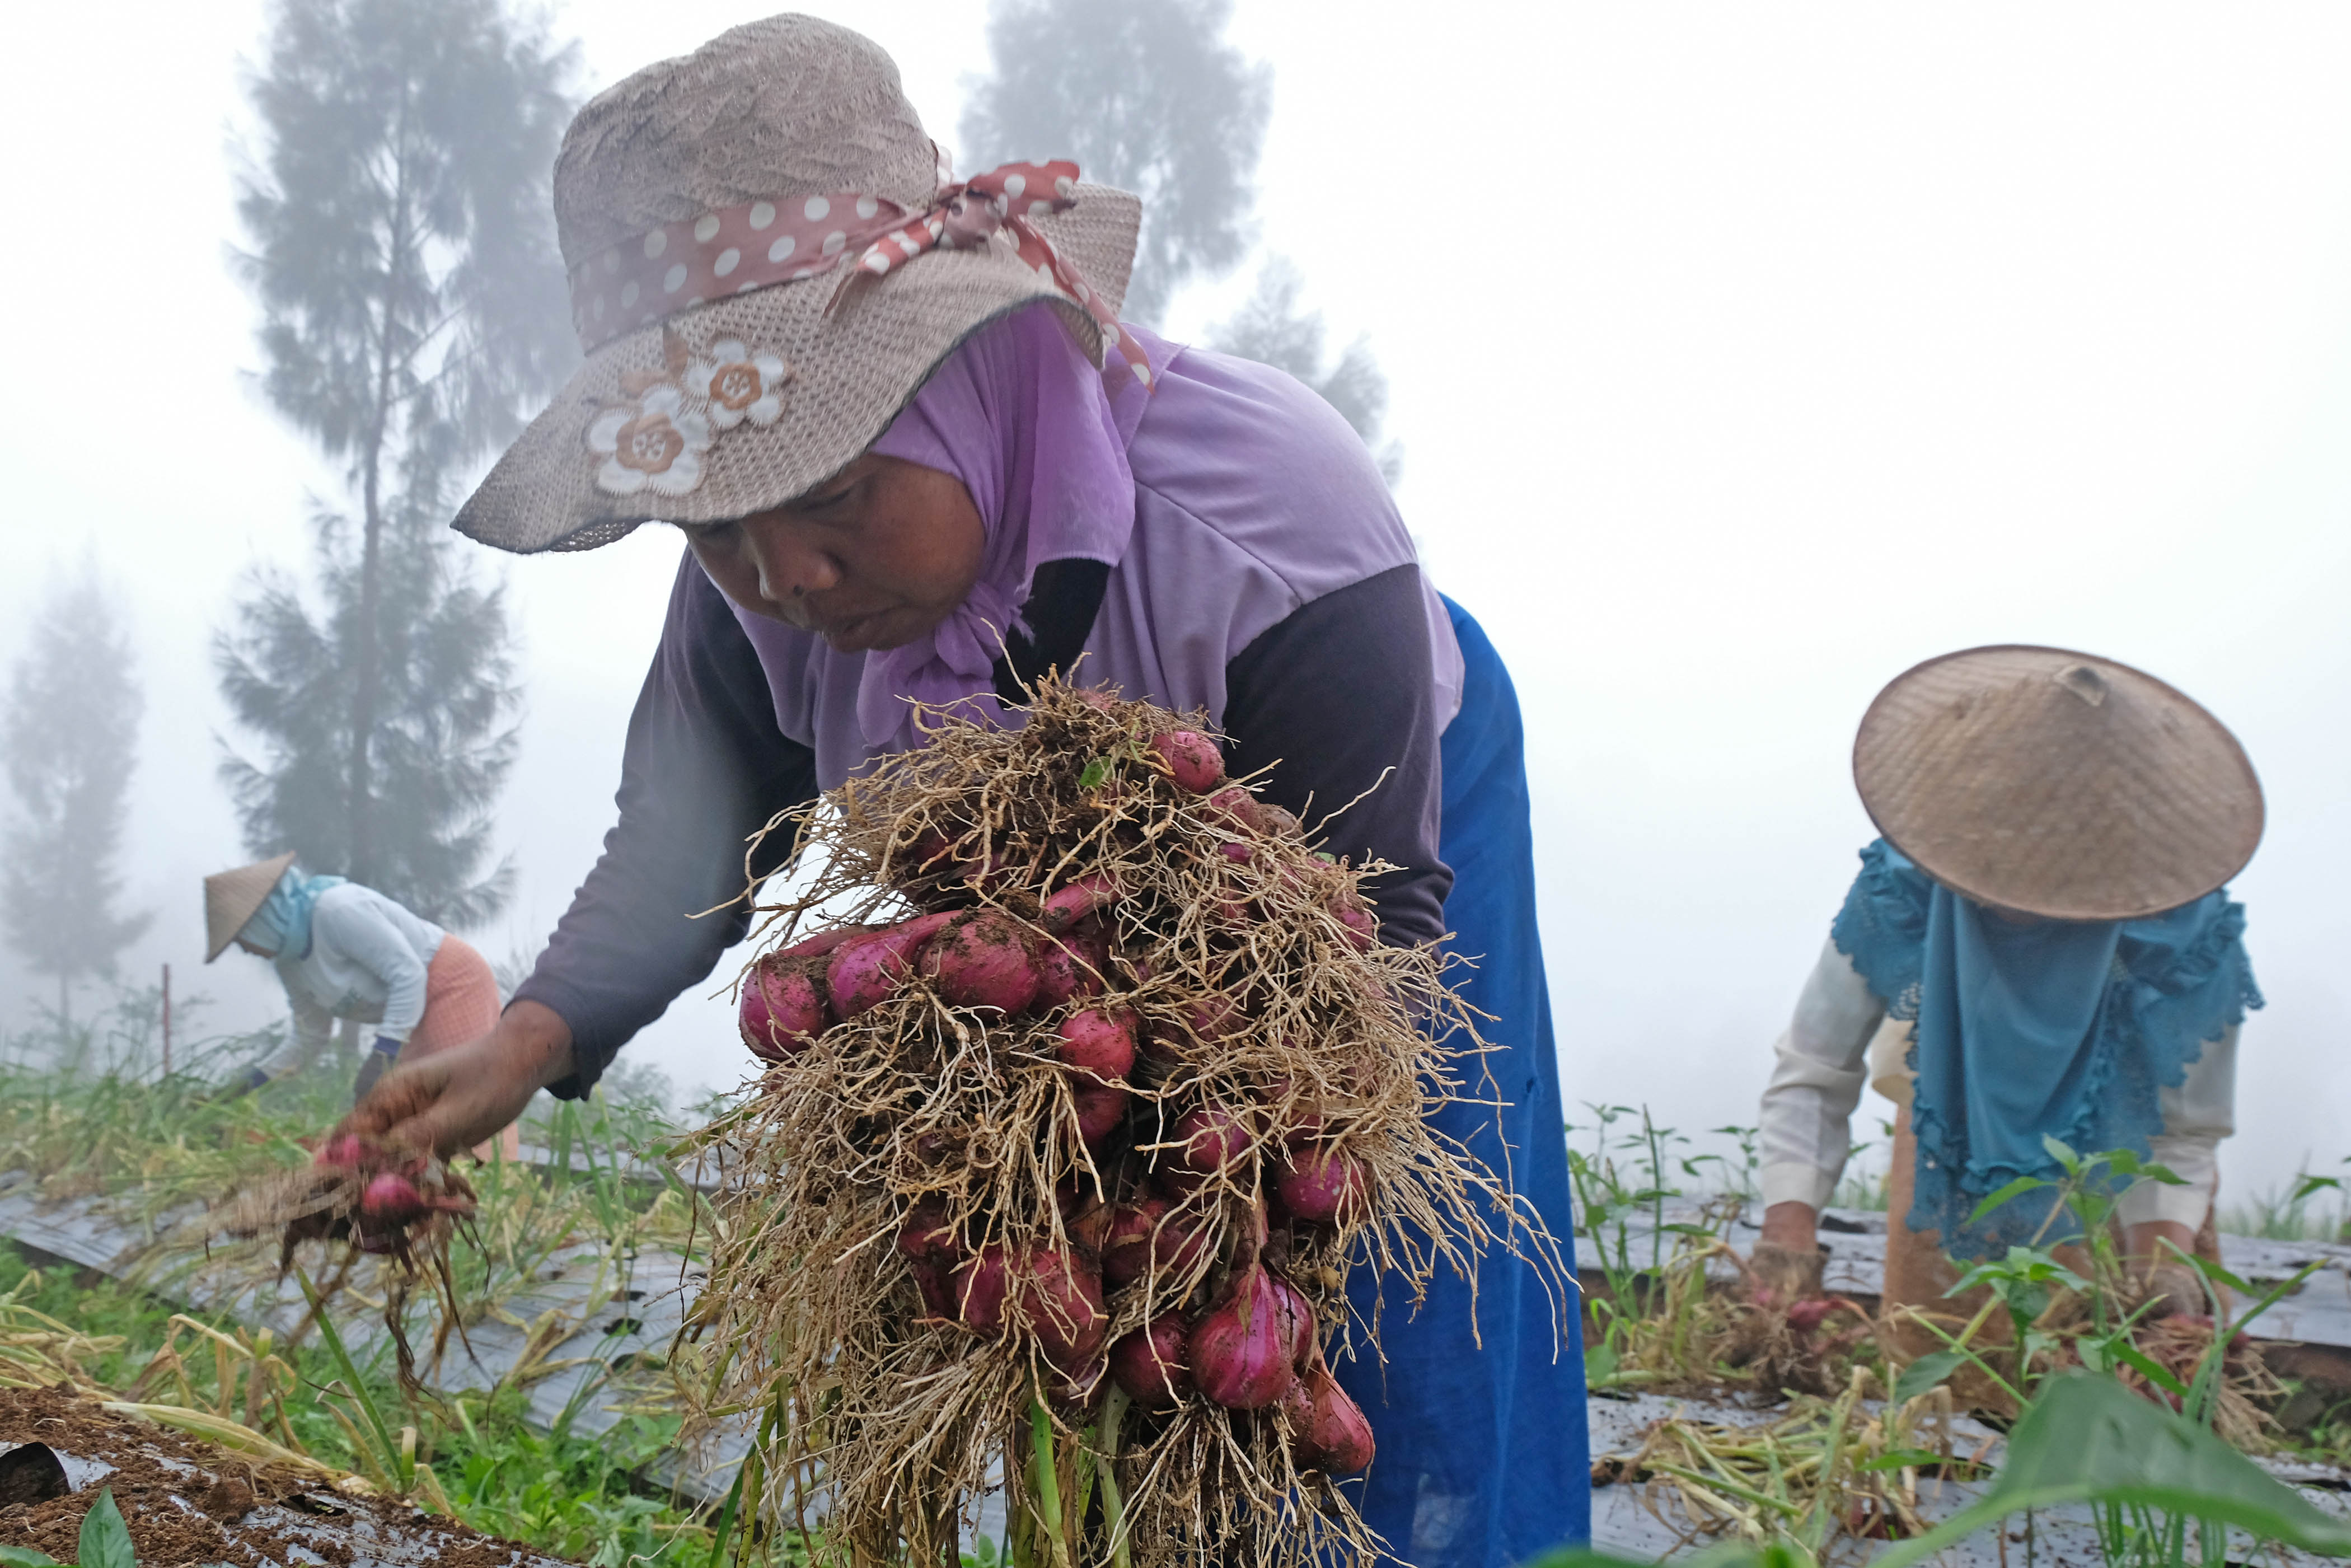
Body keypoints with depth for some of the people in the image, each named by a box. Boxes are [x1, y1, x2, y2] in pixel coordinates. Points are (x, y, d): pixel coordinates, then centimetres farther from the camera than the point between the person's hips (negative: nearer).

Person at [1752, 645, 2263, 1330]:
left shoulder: (2189, 940, -35)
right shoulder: (1899, 893, -35)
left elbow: (2179, 1135, -23)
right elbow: (1812, 1077, -29)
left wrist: (2162, 1251, -43)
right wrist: (1789, 1231, -42)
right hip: (1948, 1139, 0)